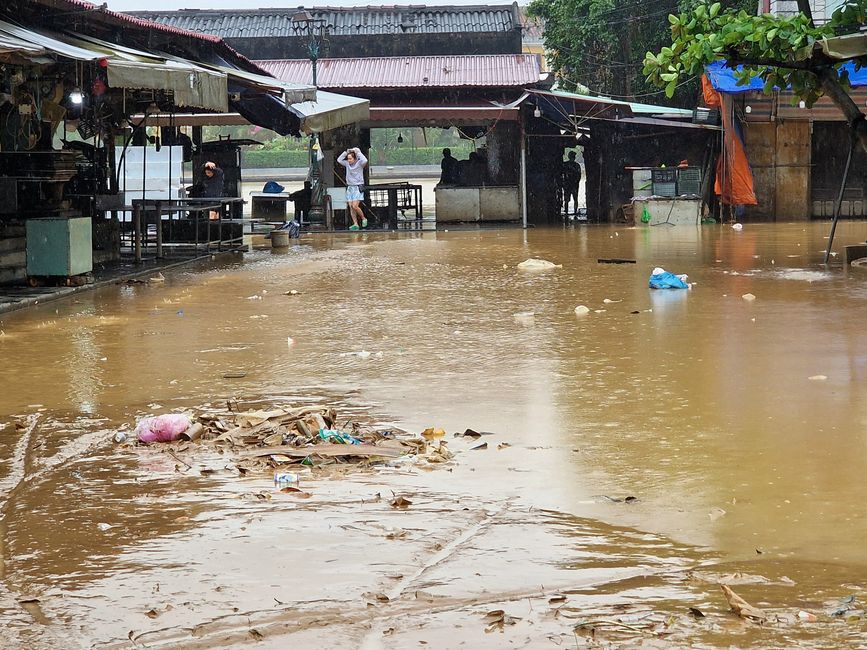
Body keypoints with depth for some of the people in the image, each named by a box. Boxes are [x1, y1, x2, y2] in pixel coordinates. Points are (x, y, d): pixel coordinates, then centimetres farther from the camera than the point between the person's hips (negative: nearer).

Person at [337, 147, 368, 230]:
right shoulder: (347, 164, 9)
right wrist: (346, 152, 4)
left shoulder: (359, 163, -6)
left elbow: (365, 161, -25)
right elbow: (339, 160, 12)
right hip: (349, 188, 6)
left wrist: (358, 152, -15)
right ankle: (355, 224, 0)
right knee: (350, 206, -2)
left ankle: (363, 219, 7)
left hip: (358, 188, -6)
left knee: (355, 206, -15)